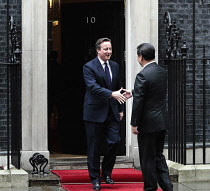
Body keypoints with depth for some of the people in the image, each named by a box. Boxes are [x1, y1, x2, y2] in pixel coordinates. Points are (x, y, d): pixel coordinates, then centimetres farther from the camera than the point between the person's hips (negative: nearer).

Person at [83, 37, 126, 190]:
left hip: (112, 113, 5)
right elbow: (93, 87, -22)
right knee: (94, 147, 2)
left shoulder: (115, 66, 12)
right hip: (95, 113, -5)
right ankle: (95, 179, 11)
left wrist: (120, 109, 14)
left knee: (114, 142, -3)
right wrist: (112, 94, -33)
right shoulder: (89, 67, -9)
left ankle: (106, 173, 17)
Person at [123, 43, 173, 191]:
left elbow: (138, 102, -18)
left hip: (148, 123, -8)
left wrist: (134, 124, -11)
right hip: (162, 122, 8)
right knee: (159, 155, 17)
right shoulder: (162, 72, 6)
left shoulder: (143, 76, -19)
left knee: (147, 158, 4)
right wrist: (133, 93, 28)